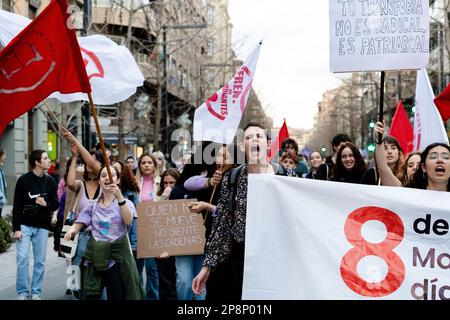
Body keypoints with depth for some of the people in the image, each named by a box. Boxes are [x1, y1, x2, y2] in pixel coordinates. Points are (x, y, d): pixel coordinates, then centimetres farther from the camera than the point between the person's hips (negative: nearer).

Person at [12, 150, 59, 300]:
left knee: (40, 261, 4)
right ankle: (22, 293, 5)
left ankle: (36, 292, 14)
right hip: (25, 225, -3)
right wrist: (16, 228, -10)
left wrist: (45, 204, -13)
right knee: (22, 258, -7)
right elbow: (17, 206, -6)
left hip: (42, 227, 3)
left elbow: (55, 204, 9)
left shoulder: (50, 182, 5)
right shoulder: (24, 180, -6)